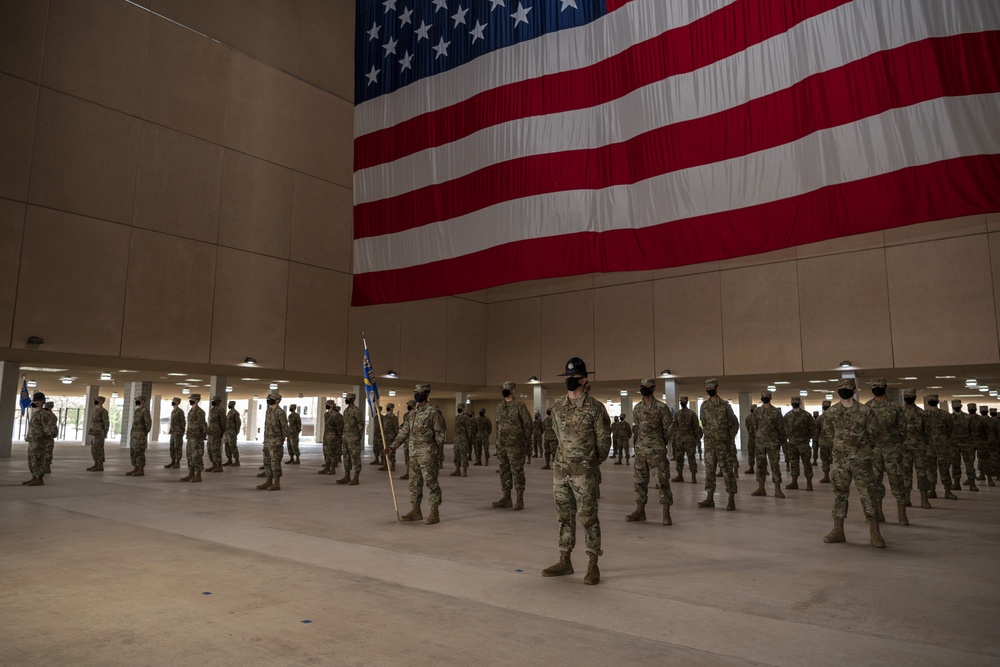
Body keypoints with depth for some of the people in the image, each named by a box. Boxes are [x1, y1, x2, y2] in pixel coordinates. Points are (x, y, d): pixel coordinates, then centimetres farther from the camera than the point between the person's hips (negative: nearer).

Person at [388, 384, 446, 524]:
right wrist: (393, 446, 3)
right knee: (414, 482, 12)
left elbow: (440, 434, -8)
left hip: (427, 453, -7)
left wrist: (437, 453, -8)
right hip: (413, 453, 7)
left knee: (430, 482, -4)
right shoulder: (411, 413, 13)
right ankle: (415, 510, 22)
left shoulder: (433, 412, -8)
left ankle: (435, 512, 1)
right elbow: (403, 432, 13)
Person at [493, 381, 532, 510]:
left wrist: (527, 442, -6)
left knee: (517, 471, -3)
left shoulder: (519, 405, -8)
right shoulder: (499, 406, 12)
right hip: (501, 445, 7)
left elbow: (527, 423, -6)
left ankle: (520, 500, 2)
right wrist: (497, 442, 15)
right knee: (504, 470, 10)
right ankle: (506, 498, 18)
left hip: (515, 445, -7)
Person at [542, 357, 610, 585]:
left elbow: (604, 440, -2)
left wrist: (592, 463, 7)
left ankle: (593, 566, 8)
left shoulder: (595, 408, -10)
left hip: (584, 471, -5)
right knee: (564, 515, 12)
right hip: (560, 469, 5)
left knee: (588, 517, 0)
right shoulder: (557, 406, 6)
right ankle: (565, 561, 22)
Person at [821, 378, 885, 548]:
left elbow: (872, 433, 3)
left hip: (861, 459, -3)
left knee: (867, 494, -2)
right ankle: (838, 530, 14)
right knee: (839, 493, 7)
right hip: (840, 459, 3)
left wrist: (861, 448, 10)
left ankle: (874, 533, 5)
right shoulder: (831, 412, 1)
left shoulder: (866, 411, -7)